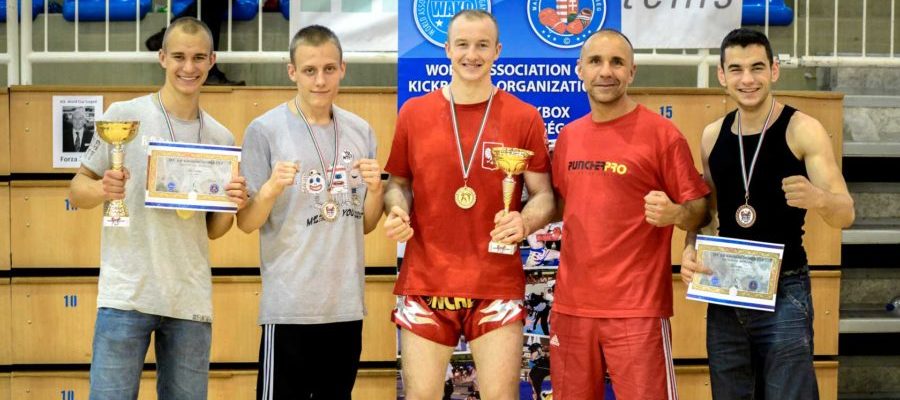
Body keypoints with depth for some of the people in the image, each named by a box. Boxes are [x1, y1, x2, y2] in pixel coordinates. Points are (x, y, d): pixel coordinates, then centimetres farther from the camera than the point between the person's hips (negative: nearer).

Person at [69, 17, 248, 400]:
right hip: (127, 294, -3)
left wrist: (231, 206, -5)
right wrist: (103, 189, -18)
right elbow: (78, 189, 3)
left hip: (191, 301, 3)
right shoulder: (124, 115, 0)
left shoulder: (221, 138, 10)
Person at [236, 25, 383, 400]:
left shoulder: (361, 131, 7)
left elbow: (365, 224, 12)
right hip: (289, 305, -5)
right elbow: (246, 224, -6)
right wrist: (271, 189, -24)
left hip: (347, 303, 5)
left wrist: (375, 189, -7)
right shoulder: (265, 130, -7)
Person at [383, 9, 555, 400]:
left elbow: (543, 195, 3)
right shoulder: (413, 112, 4)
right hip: (424, 283, 2)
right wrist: (396, 211, -7)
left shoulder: (524, 118, 0)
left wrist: (524, 222, -18)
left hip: (497, 285, -1)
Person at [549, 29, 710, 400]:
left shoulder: (662, 133, -7)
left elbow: (700, 209, -4)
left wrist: (674, 214, -25)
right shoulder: (568, 136, 10)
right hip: (571, 306, 5)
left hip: (637, 309, -5)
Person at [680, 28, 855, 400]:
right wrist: (690, 250, -4)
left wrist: (818, 198, -34)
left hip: (783, 293, -5)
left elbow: (846, 214, -12)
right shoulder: (712, 135, 5)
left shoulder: (803, 130, -10)